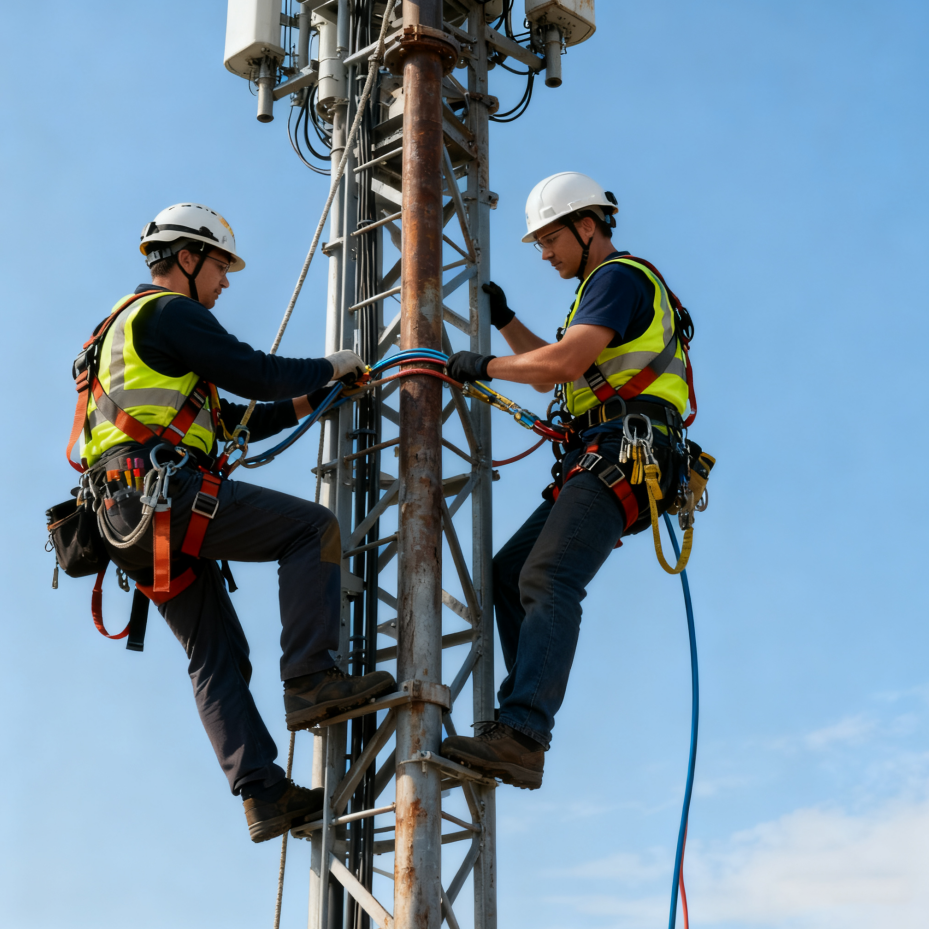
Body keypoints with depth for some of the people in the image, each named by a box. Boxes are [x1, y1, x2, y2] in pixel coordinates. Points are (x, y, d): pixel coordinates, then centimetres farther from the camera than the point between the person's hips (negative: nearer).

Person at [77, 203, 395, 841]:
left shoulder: (130, 326, 32)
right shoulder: (171, 312, 0)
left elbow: (228, 419, 31)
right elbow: (255, 374, -10)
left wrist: (301, 405, 22)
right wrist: (330, 367, 7)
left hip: (130, 519, 10)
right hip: (165, 489, -10)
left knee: (216, 655, 5)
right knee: (313, 527, -11)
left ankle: (263, 794, -1)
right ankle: (309, 679, -20)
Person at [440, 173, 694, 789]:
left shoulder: (619, 276, -3)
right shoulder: (605, 287, 31)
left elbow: (566, 361, -18)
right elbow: (553, 373, 39)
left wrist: (485, 367, -7)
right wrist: (503, 320, 30)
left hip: (621, 450, -11)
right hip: (598, 461, 11)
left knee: (548, 580, -26)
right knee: (508, 573, 8)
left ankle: (521, 737, -39)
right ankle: (524, 724, 1)